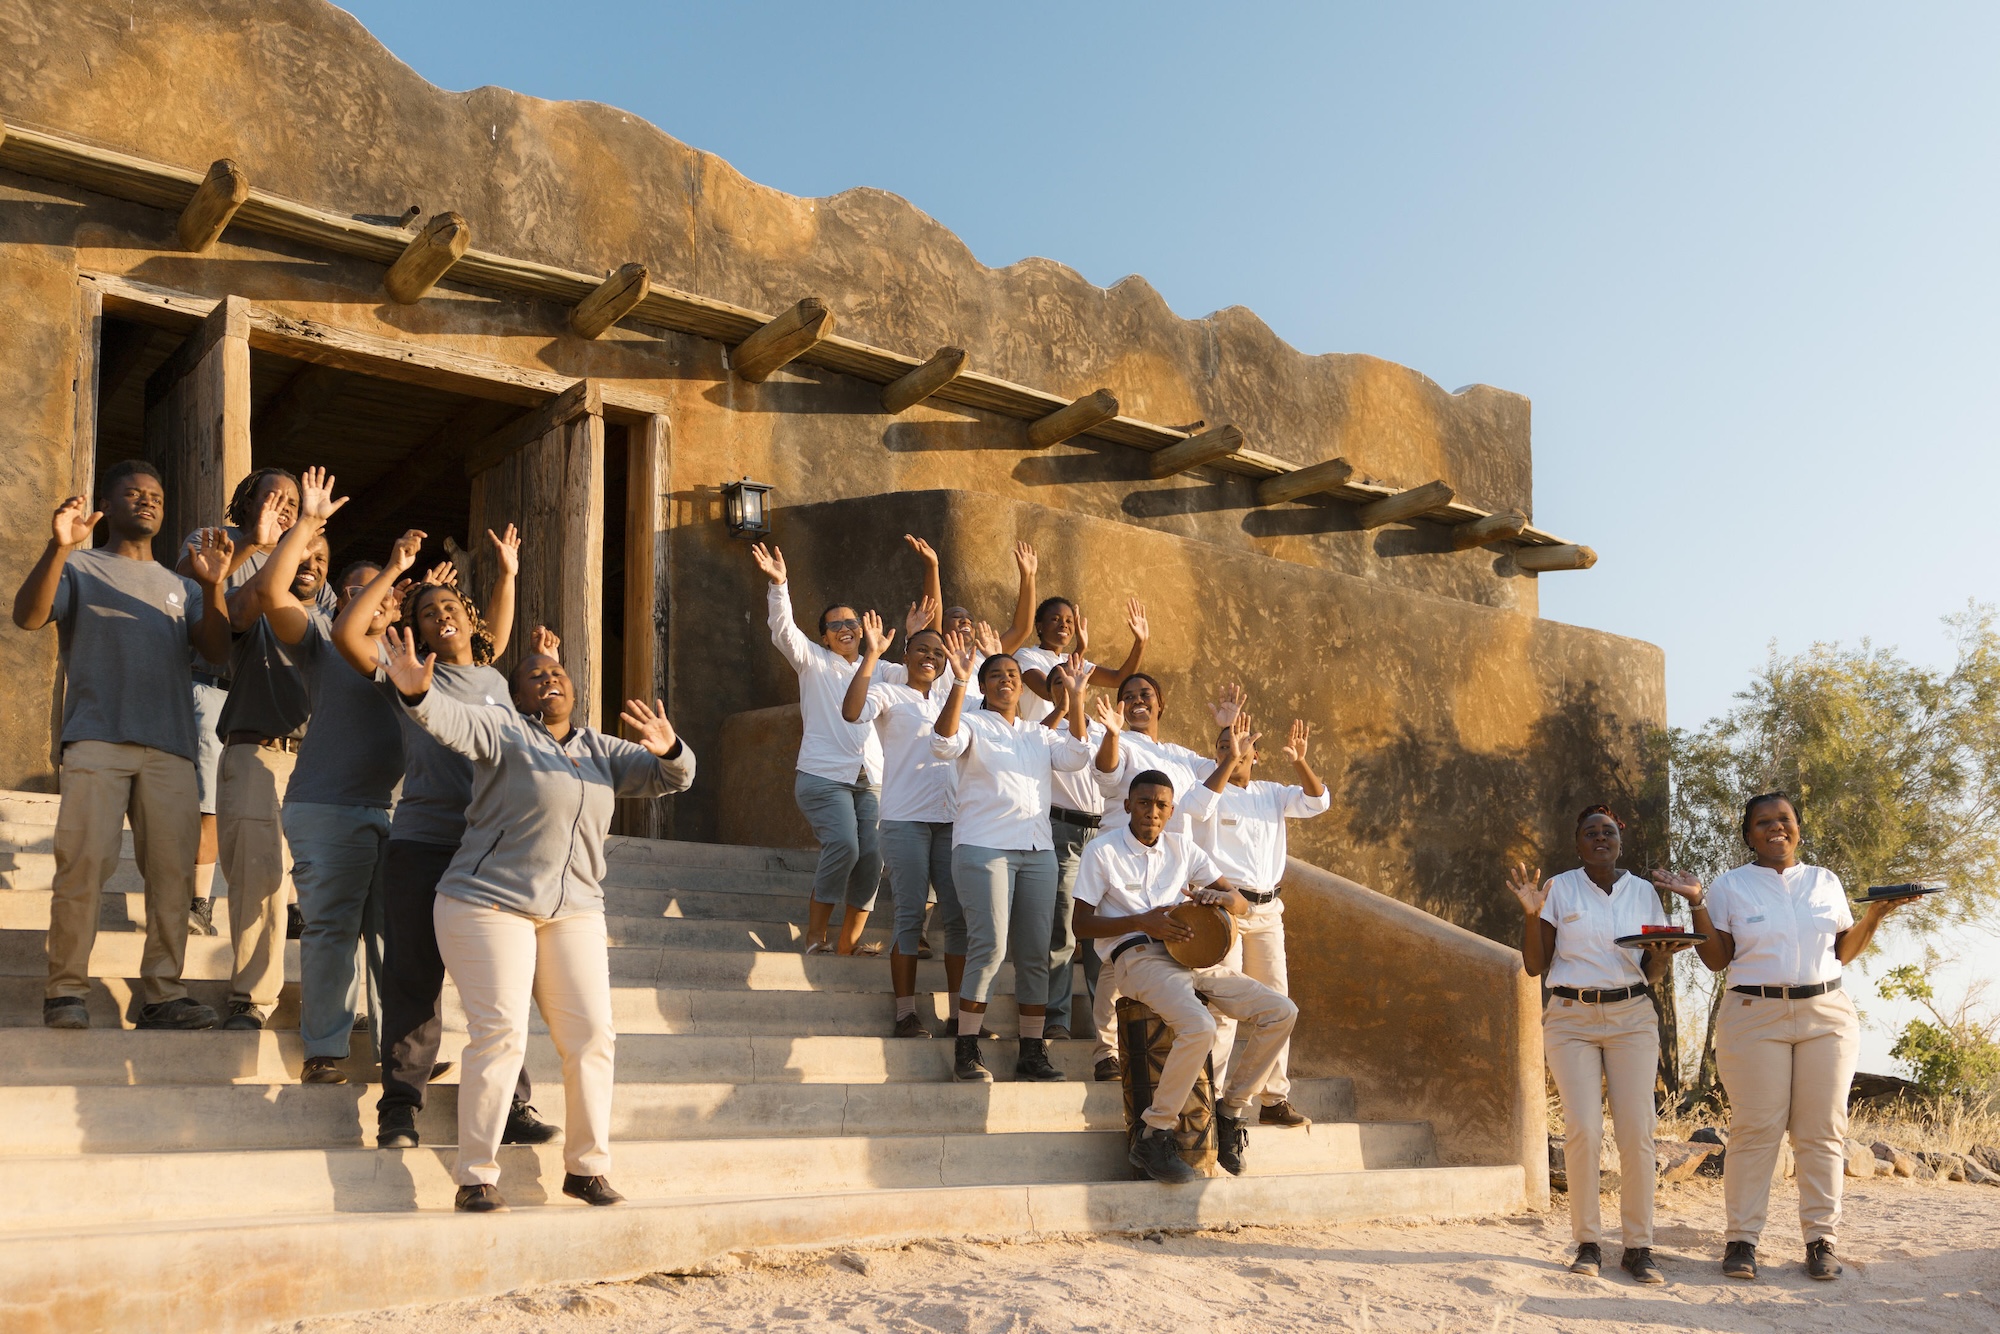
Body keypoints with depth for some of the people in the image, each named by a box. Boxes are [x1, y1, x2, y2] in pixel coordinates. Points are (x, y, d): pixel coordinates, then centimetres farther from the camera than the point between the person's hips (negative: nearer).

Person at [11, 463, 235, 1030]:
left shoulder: (179, 586, 26)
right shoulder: (80, 568, 16)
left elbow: (216, 648, 10)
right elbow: (28, 616, -2)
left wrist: (212, 585, -7)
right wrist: (58, 548, -16)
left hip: (170, 749, 3)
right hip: (96, 742, -3)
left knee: (173, 871, -7)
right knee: (84, 864, -14)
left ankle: (161, 993, -6)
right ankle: (66, 990, -9)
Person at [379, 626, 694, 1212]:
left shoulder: (602, 751, 15)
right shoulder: (505, 730, -1)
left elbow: (672, 776, 6)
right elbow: (452, 721, -20)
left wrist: (669, 749, -18)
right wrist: (417, 692, -42)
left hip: (574, 911, 5)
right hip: (490, 903, -5)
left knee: (591, 1035, -1)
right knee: (501, 1035, -13)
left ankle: (586, 1167, 11)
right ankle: (475, 1178, -6)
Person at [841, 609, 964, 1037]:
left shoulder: (951, 703, 21)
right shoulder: (889, 694, 3)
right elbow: (852, 711, -17)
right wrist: (871, 657, -21)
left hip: (951, 820, 5)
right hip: (905, 819, -5)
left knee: (958, 917, 2)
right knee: (910, 915, -8)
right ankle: (906, 1014, -5)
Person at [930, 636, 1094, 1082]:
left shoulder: (1039, 734, 20)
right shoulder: (972, 724, 6)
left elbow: (1075, 756, 5)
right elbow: (944, 743, -16)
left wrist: (1075, 696, 0)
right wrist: (959, 683, -25)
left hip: (1038, 850, 5)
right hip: (983, 846, -5)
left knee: (1035, 953, 2)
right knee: (990, 946, -15)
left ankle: (1032, 1052, 7)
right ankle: (966, 1052, -10)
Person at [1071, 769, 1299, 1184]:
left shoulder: (1182, 848, 16)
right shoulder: (1102, 850, 3)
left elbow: (1241, 904, 15)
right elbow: (1081, 924, -2)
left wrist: (1221, 897, -11)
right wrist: (1141, 921, -16)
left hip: (1189, 952, 6)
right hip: (1136, 958, -6)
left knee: (1281, 1012, -9)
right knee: (1199, 1027, -34)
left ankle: (1232, 1109, 6)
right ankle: (1153, 1137, -19)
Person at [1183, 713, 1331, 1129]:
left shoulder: (1272, 794, 13)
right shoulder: (1213, 790, 0)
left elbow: (1318, 802, 1)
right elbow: (1198, 805, -23)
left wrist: (1299, 762, -14)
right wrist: (1229, 761, -28)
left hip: (1267, 910, 6)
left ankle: (1275, 1100, 16)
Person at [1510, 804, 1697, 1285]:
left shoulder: (1643, 892, 10)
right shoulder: (1559, 889, 3)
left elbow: (1651, 975, 13)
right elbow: (1535, 966, 2)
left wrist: (1661, 953, -9)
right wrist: (1531, 915, -12)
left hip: (1632, 1018, 2)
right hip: (1571, 1019, -2)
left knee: (1636, 1133, -7)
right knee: (1583, 1130, -12)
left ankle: (1638, 1246, 3)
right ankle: (1587, 1243, 1)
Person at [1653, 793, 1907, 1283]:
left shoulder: (1825, 881, 13)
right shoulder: (1730, 886, 5)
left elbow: (1842, 951, 16)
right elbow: (1716, 959, 2)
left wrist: (1877, 913, 5)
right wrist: (1696, 903, -7)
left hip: (1827, 1016, 3)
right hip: (1755, 1017, -2)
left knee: (1823, 1129, 1)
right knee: (1755, 1128, -6)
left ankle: (1821, 1239, 8)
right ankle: (1741, 1239, -1)